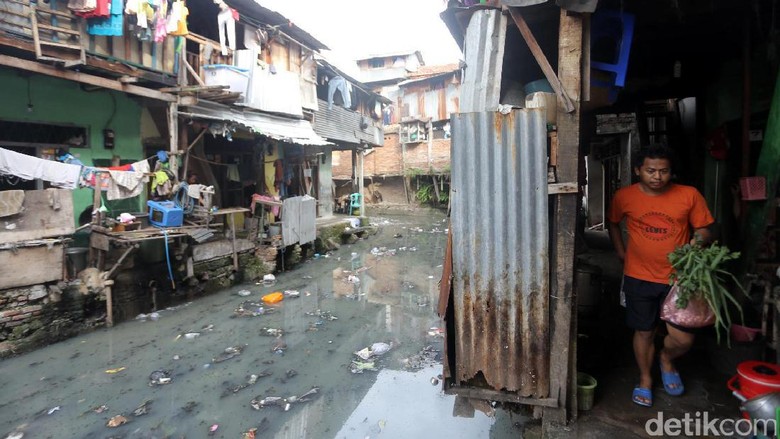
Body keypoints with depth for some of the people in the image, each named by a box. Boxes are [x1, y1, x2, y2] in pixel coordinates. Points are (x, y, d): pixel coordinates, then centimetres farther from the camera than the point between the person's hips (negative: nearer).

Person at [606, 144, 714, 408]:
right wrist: (621, 252, 6)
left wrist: (698, 240, -20)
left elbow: (704, 230, 2)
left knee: (683, 339, -2)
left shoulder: (689, 195, -7)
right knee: (644, 332, 12)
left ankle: (666, 359, 33)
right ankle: (645, 380, 34)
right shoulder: (624, 197, -5)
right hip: (639, 278, 0)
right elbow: (613, 223, 13)